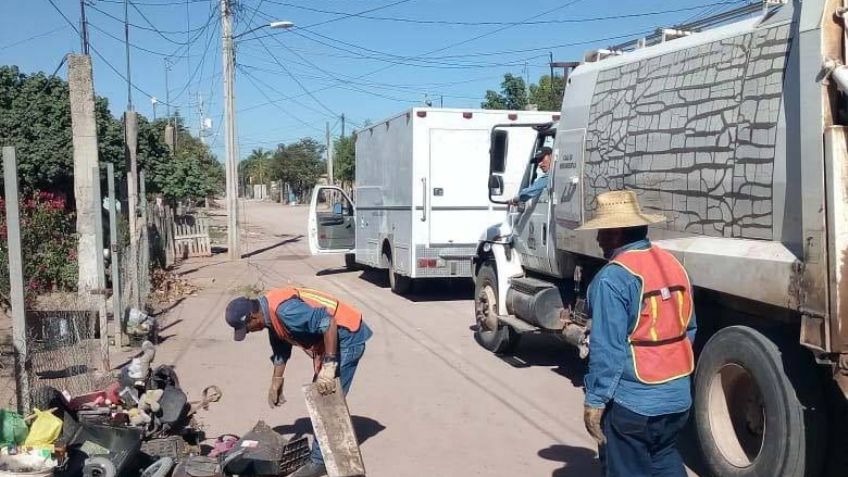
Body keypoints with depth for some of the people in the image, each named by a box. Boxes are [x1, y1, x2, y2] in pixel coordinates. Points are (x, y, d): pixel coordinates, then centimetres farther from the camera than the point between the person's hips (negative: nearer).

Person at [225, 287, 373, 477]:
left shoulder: (284, 310, -26)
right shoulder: (271, 313, 6)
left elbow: (328, 322, -31)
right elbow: (281, 349, 21)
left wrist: (328, 367, -29)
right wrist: (276, 384, 24)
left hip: (347, 336, -11)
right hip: (332, 339, 11)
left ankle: (320, 461, 3)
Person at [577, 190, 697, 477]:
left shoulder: (613, 278, -20)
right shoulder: (674, 264, 6)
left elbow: (608, 349, -22)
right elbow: (689, 329, 15)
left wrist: (595, 400, -15)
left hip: (632, 402, -7)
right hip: (678, 394, 8)